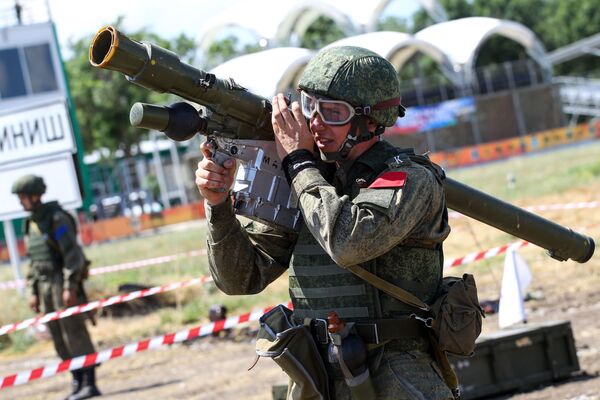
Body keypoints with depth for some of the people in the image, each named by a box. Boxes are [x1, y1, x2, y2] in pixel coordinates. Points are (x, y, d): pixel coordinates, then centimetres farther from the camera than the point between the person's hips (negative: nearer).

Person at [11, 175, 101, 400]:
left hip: (64, 282, -8)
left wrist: (70, 287, -21)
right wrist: (33, 292, 14)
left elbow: (72, 253, -16)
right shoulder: (31, 224, 14)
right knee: (59, 338, 6)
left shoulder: (57, 218, -10)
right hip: (45, 286, 8)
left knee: (74, 332, -9)